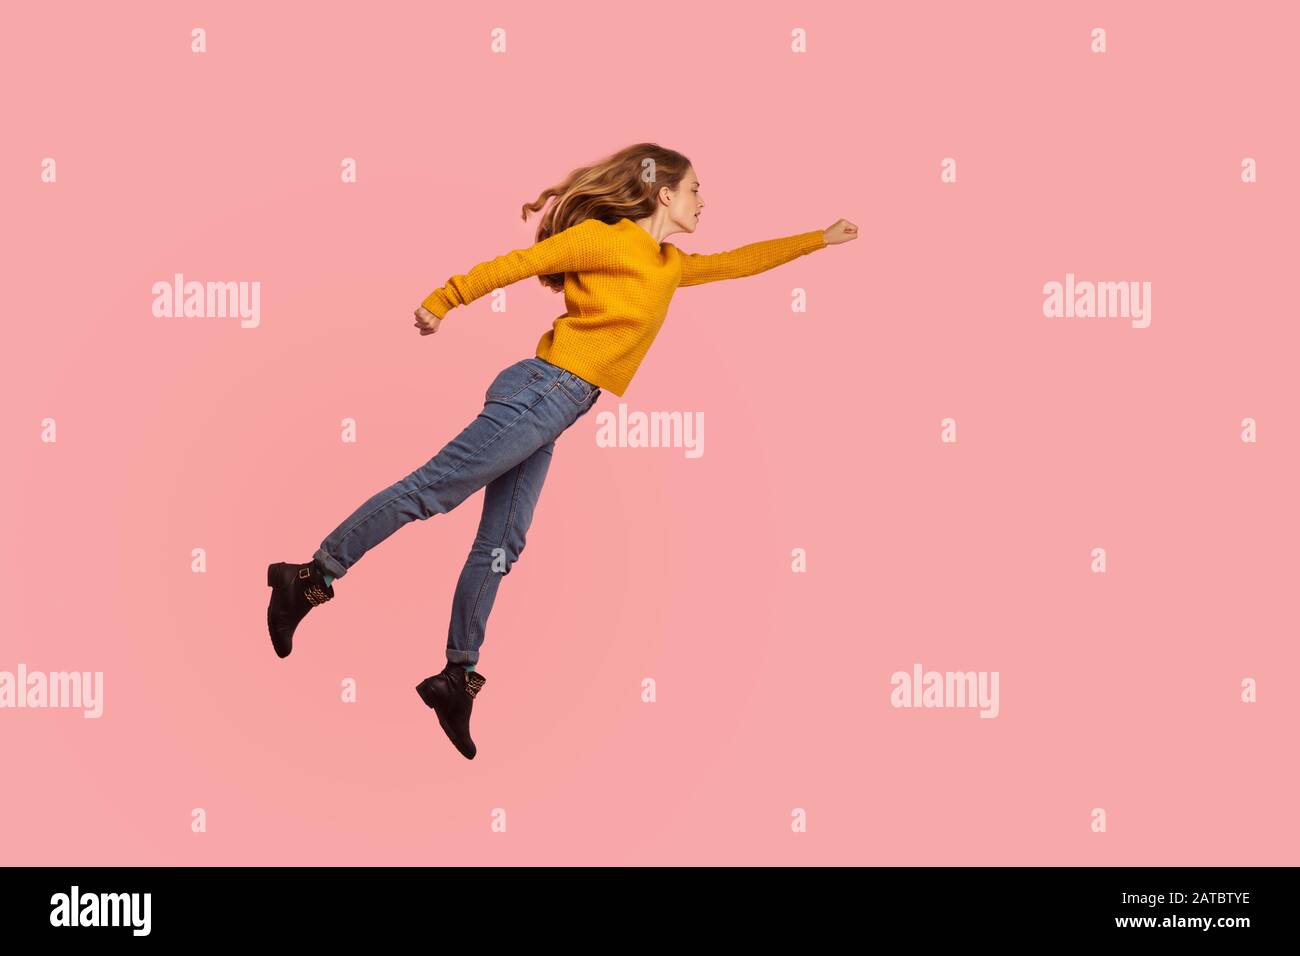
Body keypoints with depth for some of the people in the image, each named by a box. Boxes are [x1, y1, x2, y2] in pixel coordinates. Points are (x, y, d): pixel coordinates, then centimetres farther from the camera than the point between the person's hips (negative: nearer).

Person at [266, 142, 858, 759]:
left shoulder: (672, 267, 20)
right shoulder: (605, 237, -5)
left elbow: (739, 263, 31)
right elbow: (516, 263, -9)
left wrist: (819, 239, 32)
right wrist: (442, 301, -13)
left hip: (552, 410, 9)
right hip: (543, 391, -9)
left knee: (501, 544, 6)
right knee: (430, 490, -11)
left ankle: (457, 677, 7)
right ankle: (312, 579, -7)